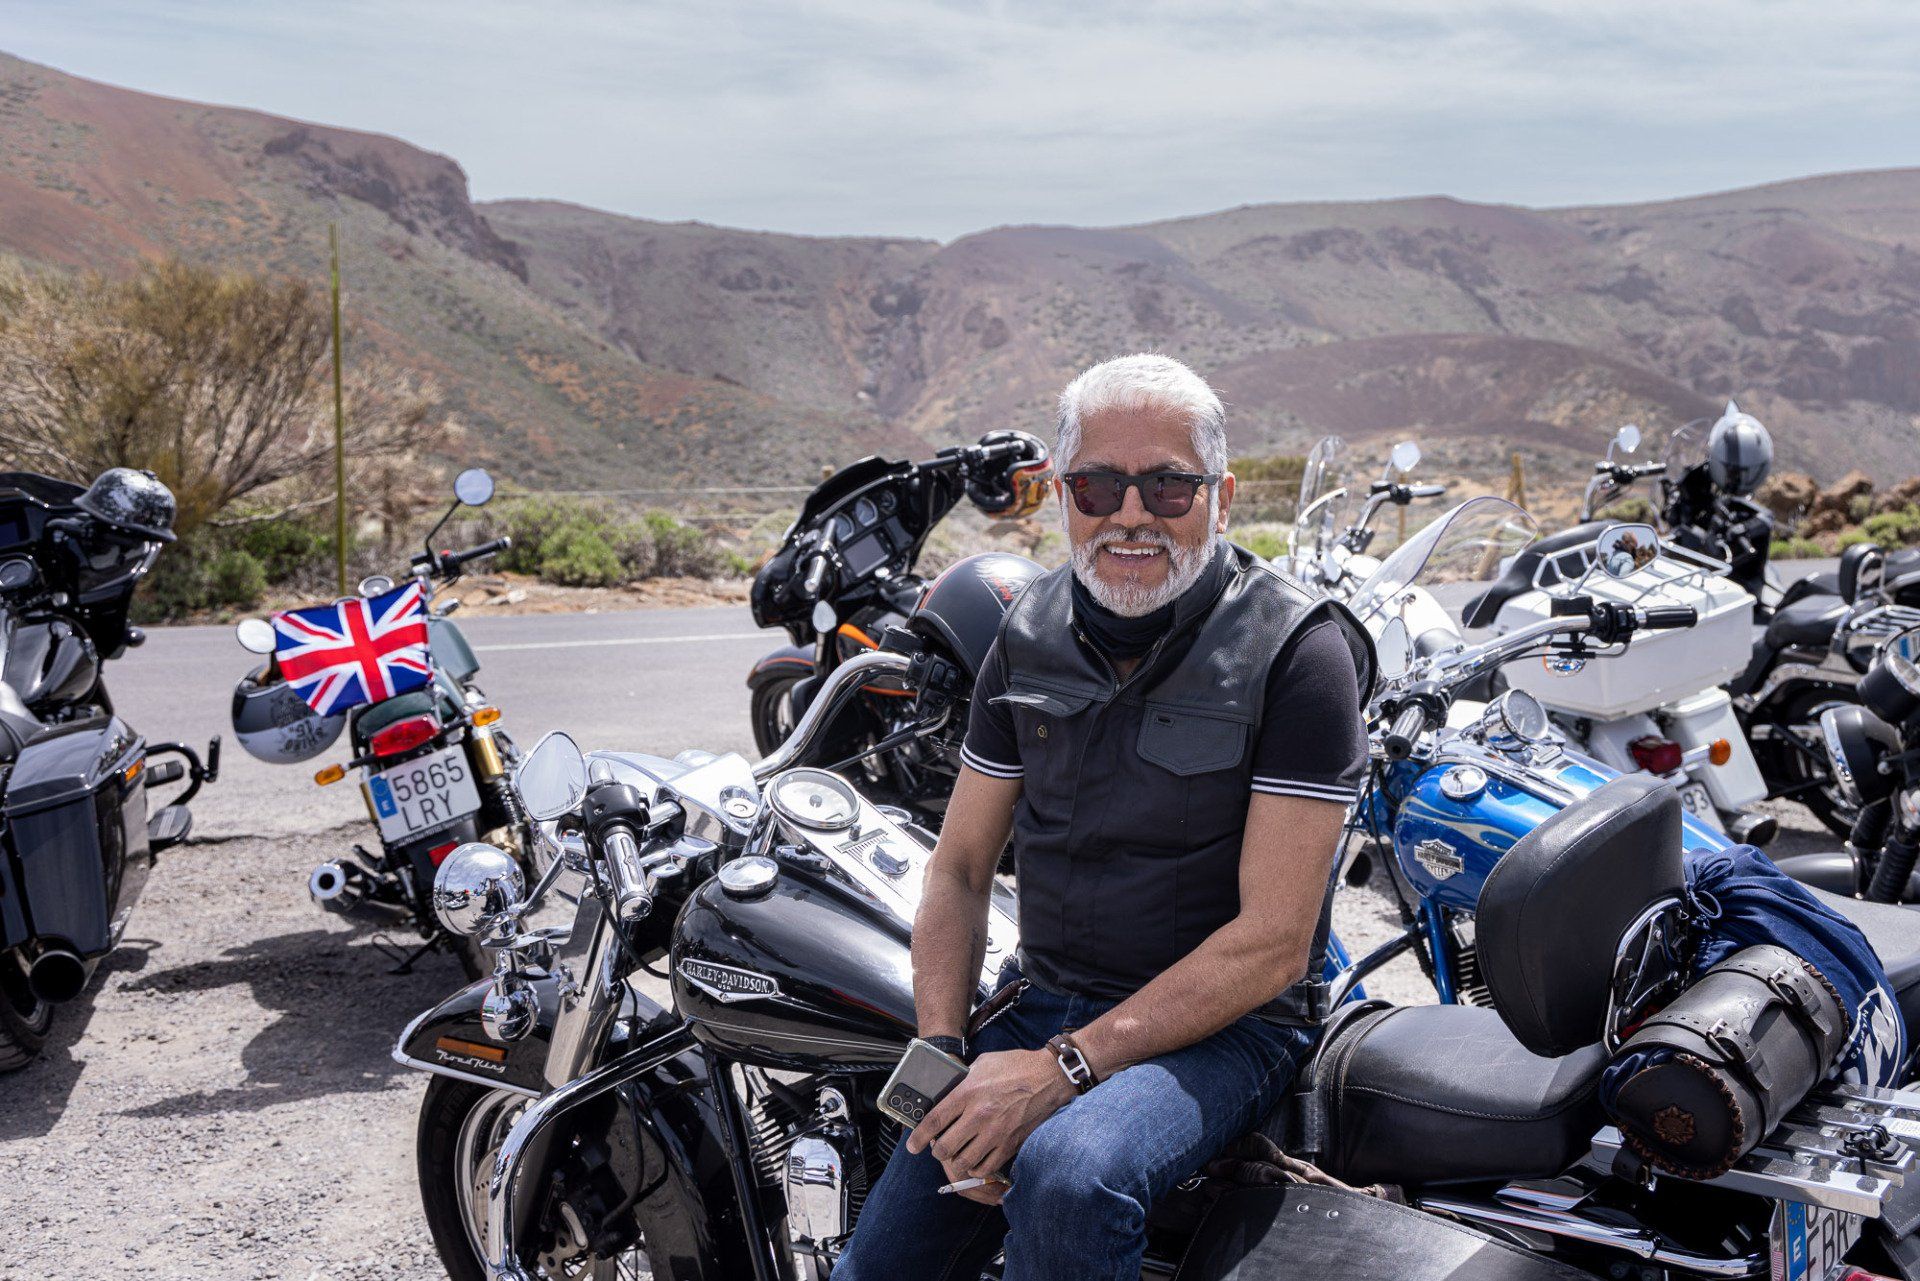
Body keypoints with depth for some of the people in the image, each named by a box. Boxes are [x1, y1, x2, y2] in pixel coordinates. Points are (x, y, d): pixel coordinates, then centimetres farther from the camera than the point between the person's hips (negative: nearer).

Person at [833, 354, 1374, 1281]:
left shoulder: (1298, 650, -13)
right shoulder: (1030, 633, 5)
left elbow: (1273, 941, -17)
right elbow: (960, 867, 8)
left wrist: (1065, 1067, -22)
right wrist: (941, 1059, -7)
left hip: (1223, 1024, -5)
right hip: (1041, 1000, 5)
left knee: (1069, 1173, -34)